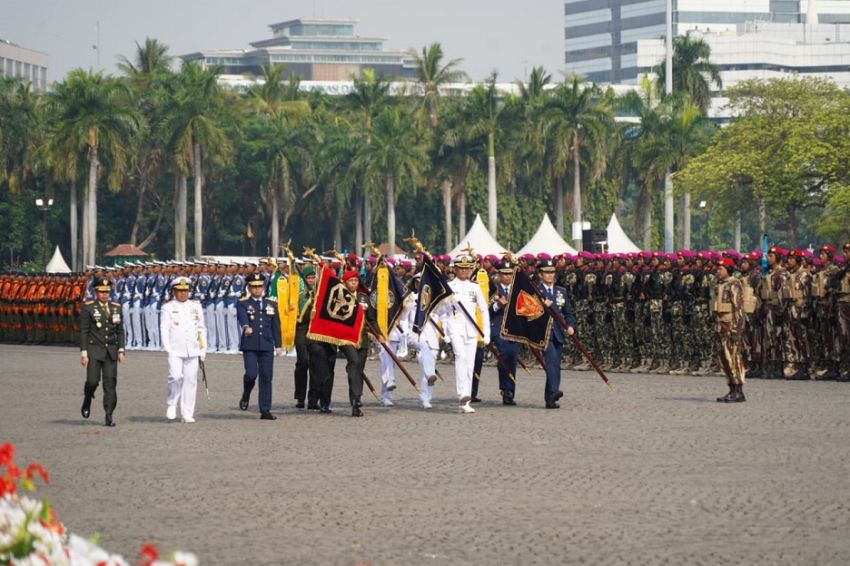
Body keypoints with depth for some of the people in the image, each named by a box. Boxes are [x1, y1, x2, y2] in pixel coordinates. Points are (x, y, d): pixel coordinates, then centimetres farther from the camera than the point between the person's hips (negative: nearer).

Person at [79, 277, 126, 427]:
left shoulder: (116, 308, 10)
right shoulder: (88, 308, -1)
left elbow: (120, 331, 13)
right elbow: (83, 331, -3)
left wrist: (121, 350, 4)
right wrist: (83, 352, -9)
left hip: (111, 351, 3)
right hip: (94, 350, -3)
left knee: (110, 383, -3)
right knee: (93, 381, -11)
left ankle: (109, 416, -2)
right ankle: (87, 401, 21)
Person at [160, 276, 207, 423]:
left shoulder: (196, 306, 14)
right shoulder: (168, 308, 4)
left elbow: (201, 328, 17)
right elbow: (164, 329, 0)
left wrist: (203, 349, 11)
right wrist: (168, 349, -11)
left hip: (192, 350, 3)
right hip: (175, 350, -3)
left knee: (191, 380, 0)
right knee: (176, 377, -19)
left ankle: (187, 414, 4)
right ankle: (171, 404, 4)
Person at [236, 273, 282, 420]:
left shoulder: (271, 305, 14)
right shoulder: (243, 304, 2)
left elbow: (276, 325, 16)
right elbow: (242, 318, -19)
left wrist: (278, 345, 13)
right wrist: (246, 327, -41)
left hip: (267, 346, 3)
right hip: (249, 346, -3)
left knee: (266, 378, 1)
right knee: (251, 373, -17)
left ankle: (265, 411, 4)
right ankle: (246, 396, 15)